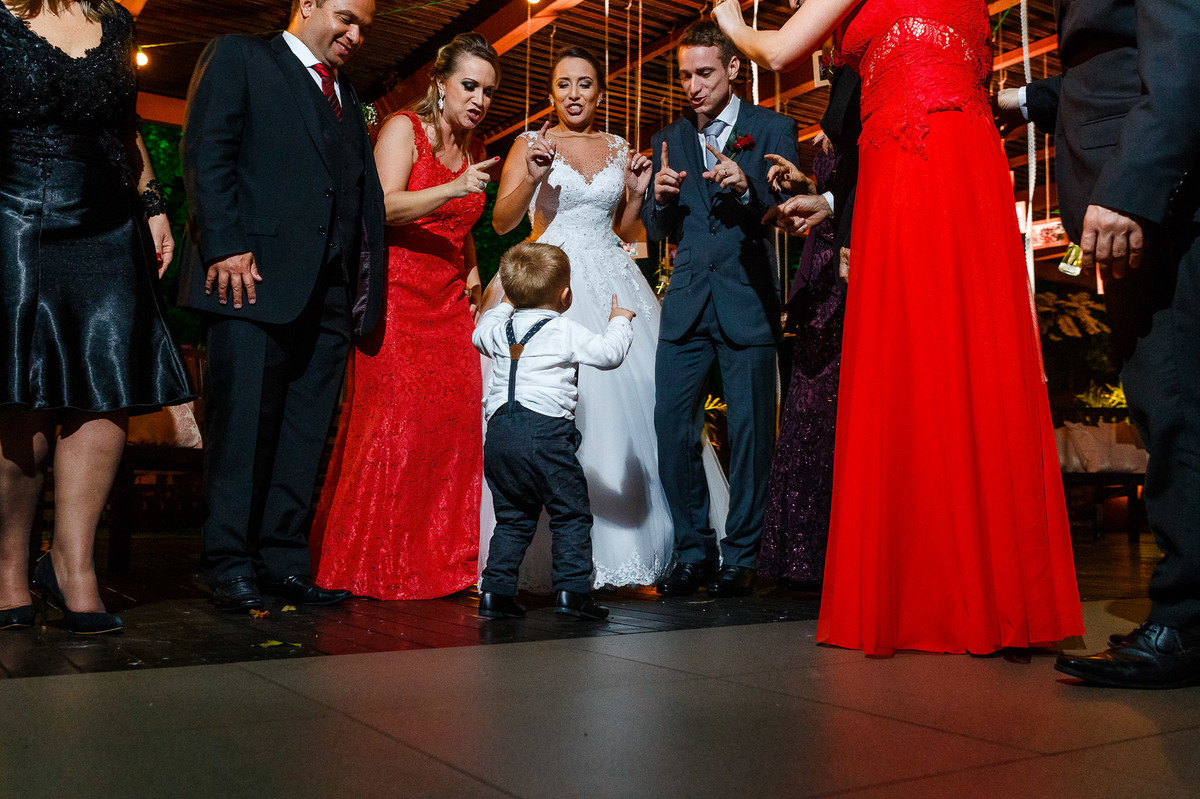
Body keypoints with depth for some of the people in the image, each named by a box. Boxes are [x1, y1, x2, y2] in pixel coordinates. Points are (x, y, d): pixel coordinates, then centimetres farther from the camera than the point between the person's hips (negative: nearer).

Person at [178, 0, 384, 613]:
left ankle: (284, 561, 11)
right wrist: (226, 244, -15)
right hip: (255, 273, -6)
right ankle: (230, 565, 4)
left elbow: (364, 194, 21)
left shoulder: (347, 97, 27)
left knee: (304, 431, 5)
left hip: (330, 288, 6)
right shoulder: (237, 57, 9)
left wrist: (365, 282, 8)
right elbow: (205, 152, -3)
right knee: (242, 420, -5)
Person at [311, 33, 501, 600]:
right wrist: (453, 189, -26)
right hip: (397, 298, -6)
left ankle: (437, 559, 7)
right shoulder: (403, 129, -2)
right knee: (396, 417, -12)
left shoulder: (467, 149, 19)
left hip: (449, 304, 7)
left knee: (456, 419, -3)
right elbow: (385, 207, -16)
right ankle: (376, 563, -1)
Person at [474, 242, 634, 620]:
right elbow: (610, 353, -2)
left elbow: (480, 334, 38)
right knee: (571, 513, 3)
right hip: (545, 432, -6)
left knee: (513, 517, 16)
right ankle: (572, 589, -2)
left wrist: (505, 305, 52)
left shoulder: (501, 328, 16)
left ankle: (496, 589, 12)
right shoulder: (567, 332, -2)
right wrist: (620, 321, 16)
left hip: (498, 431, 6)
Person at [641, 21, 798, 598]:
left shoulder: (772, 129, 5)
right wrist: (660, 199, -9)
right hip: (686, 302, 3)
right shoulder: (667, 141, 14)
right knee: (672, 425, -1)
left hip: (747, 300, -3)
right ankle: (692, 552, 12)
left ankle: (739, 558, 12)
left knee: (749, 427, 0)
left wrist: (745, 188, -22)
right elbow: (657, 233, 13)